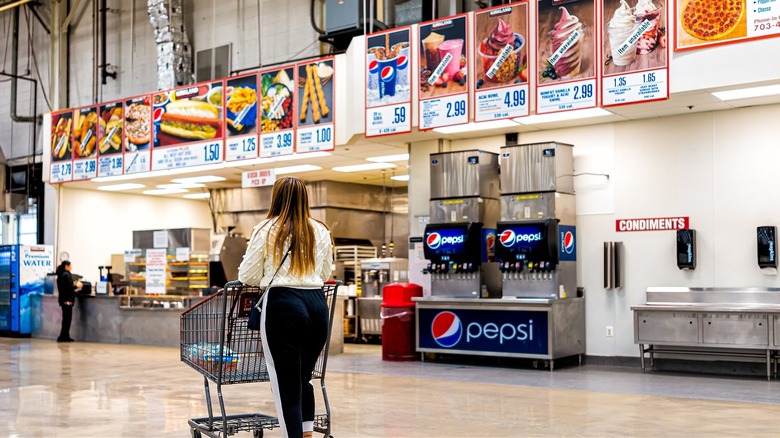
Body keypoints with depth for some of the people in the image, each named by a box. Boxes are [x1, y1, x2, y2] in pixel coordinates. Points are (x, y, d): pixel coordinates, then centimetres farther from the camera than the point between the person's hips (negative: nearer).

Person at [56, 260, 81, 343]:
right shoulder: (67, 275, -15)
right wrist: (77, 286, -4)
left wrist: (73, 284, 16)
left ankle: (65, 337, 18)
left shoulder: (60, 275, 14)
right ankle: (63, 337, -5)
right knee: (67, 318, -6)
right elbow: (70, 287, -20)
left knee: (66, 319, 14)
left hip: (63, 299, 10)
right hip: (67, 300, -10)